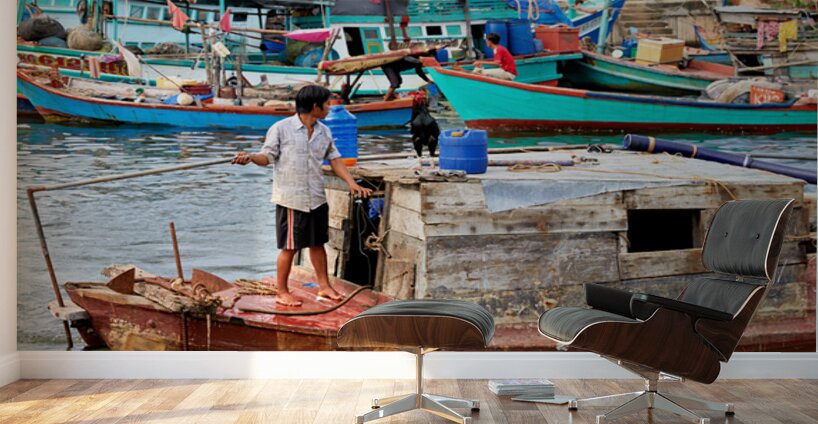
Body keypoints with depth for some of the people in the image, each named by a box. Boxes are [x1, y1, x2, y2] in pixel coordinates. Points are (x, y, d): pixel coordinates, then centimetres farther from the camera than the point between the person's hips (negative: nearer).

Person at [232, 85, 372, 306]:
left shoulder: (324, 132, 9)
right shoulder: (281, 128, -8)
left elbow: (334, 159, 14)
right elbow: (268, 156, -7)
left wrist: (352, 183, 5)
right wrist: (250, 157, -28)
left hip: (317, 198, 6)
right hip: (290, 198, -5)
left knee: (317, 243, 14)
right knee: (289, 247, 1)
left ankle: (324, 286, 26)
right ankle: (282, 292, 13)